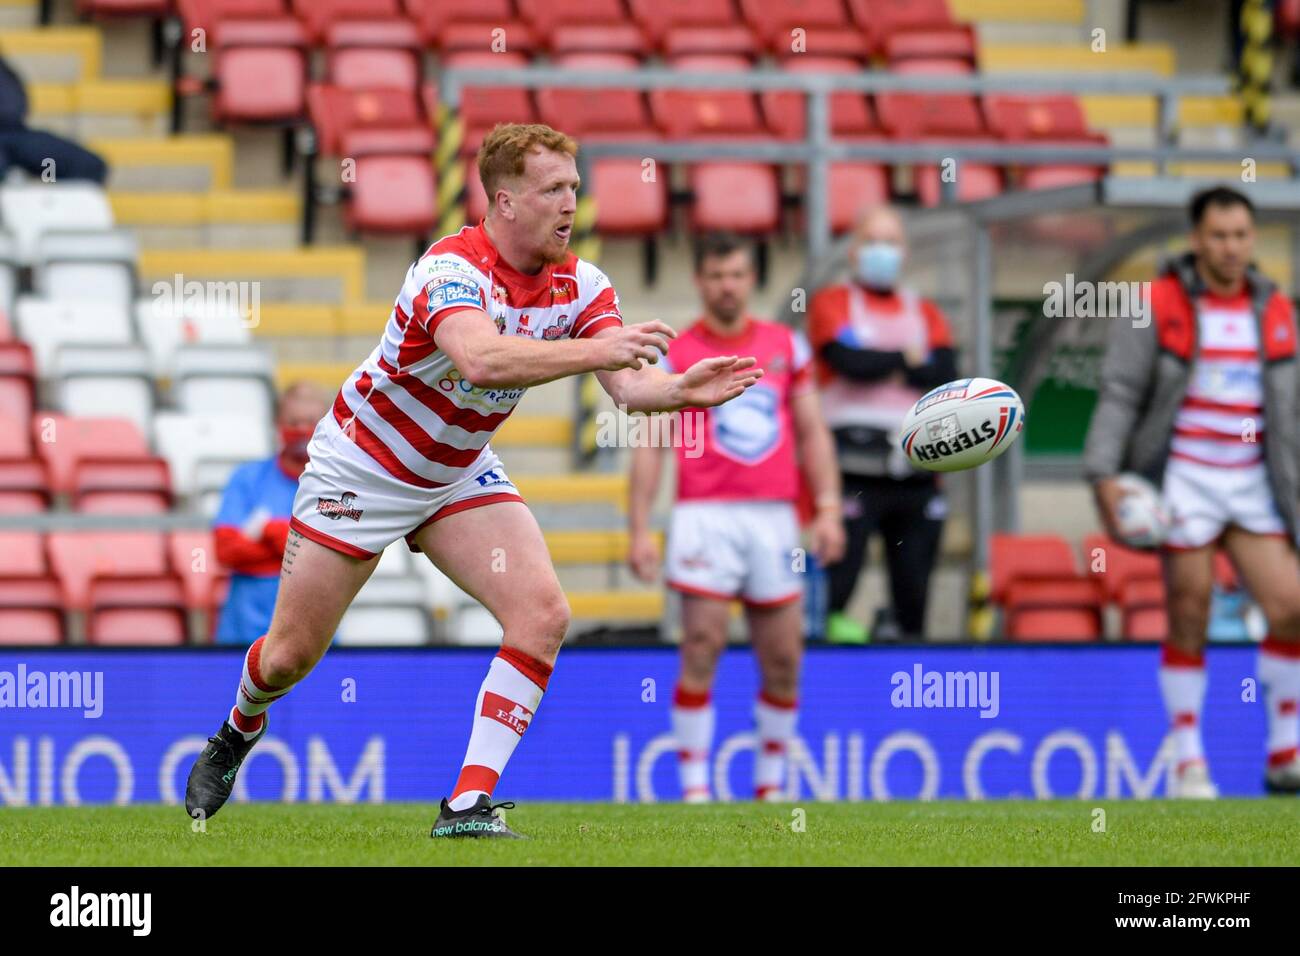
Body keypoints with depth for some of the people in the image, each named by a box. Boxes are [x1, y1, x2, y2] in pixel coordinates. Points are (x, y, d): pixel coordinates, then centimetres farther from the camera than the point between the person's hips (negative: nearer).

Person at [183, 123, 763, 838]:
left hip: (461, 474, 5)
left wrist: (682, 390, -41)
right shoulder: (453, 269, -31)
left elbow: (629, 385, -20)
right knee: (289, 656, 5)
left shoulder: (580, 285, -11)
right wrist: (595, 350, -58)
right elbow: (480, 359, -51)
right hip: (362, 467, -5)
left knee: (542, 613, -18)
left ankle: (468, 804, -15)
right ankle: (239, 731, 41)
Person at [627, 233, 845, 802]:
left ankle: (771, 786, 17)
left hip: (774, 517, 3)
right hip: (705, 516, -3)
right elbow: (649, 447, 2)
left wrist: (828, 509, 3)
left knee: (783, 660, 3)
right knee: (702, 649, -12)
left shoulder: (786, 346, 12)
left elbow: (813, 433, 13)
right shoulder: (674, 355, 3)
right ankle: (694, 786, -7)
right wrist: (639, 530, -5)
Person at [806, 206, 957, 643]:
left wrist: (883, 368, -7)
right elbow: (849, 360, -12)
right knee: (841, 568, -11)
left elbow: (946, 373, 1)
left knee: (914, 582, 5)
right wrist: (908, 359, 1)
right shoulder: (832, 304, 6)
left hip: (916, 470, 4)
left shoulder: (925, 312, 17)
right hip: (855, 468, -4)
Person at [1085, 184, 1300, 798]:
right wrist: (1104, 475, -16)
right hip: (1184, 481, -4)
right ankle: (1188, 764, 10)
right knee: (1189, 620, -2)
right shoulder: (1159, 305, -5)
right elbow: (1119, 393, -6)